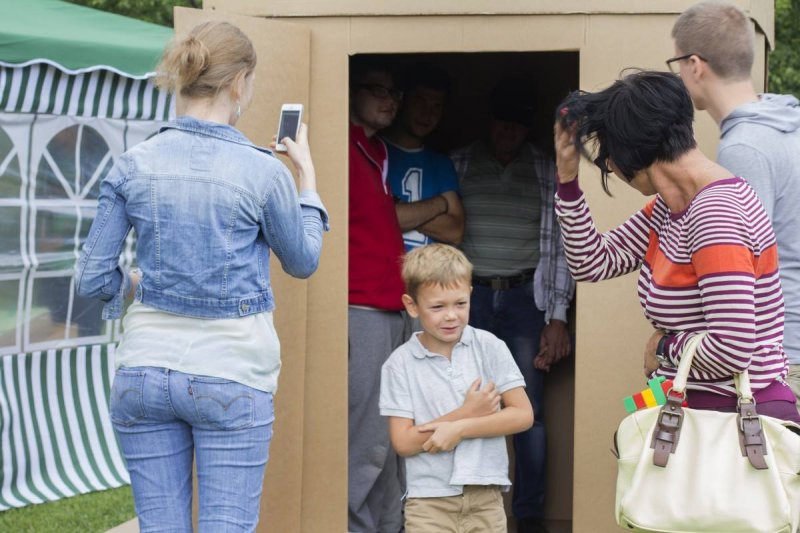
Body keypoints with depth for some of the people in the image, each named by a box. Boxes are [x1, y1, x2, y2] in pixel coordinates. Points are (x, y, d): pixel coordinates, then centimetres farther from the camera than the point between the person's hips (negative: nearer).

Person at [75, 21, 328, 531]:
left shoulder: (134, 165, -1)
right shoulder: (262, 171, -10)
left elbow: (93, 279, 2)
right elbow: (303, 262, 7)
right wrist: (307, 175, 19)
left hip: (146, 369, 3)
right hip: (230, 374, -3)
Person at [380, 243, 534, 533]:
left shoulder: (490, 348, 0)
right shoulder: (400, 364, -4)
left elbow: (523, 414, -4)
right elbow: (403, 442, -8)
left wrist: (460, 428, -14)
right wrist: (466, 413, -12)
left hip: (486, 498, 2)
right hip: (430, 501, -2)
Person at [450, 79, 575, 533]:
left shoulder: (548, 172, 5)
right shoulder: (459, 165, 6)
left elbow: (559, 246, 3)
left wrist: (557, 318, -2)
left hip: (525, 297, 0)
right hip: (470, 293, 0)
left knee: (529, 412, -3)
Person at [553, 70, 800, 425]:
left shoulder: (717, 214, -20)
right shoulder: (671, 206, 9)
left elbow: (733, 349, -26)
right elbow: (593, 263, 17)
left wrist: (665, 347, -8)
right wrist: (567, 179, 9)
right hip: (697, 410, 9)